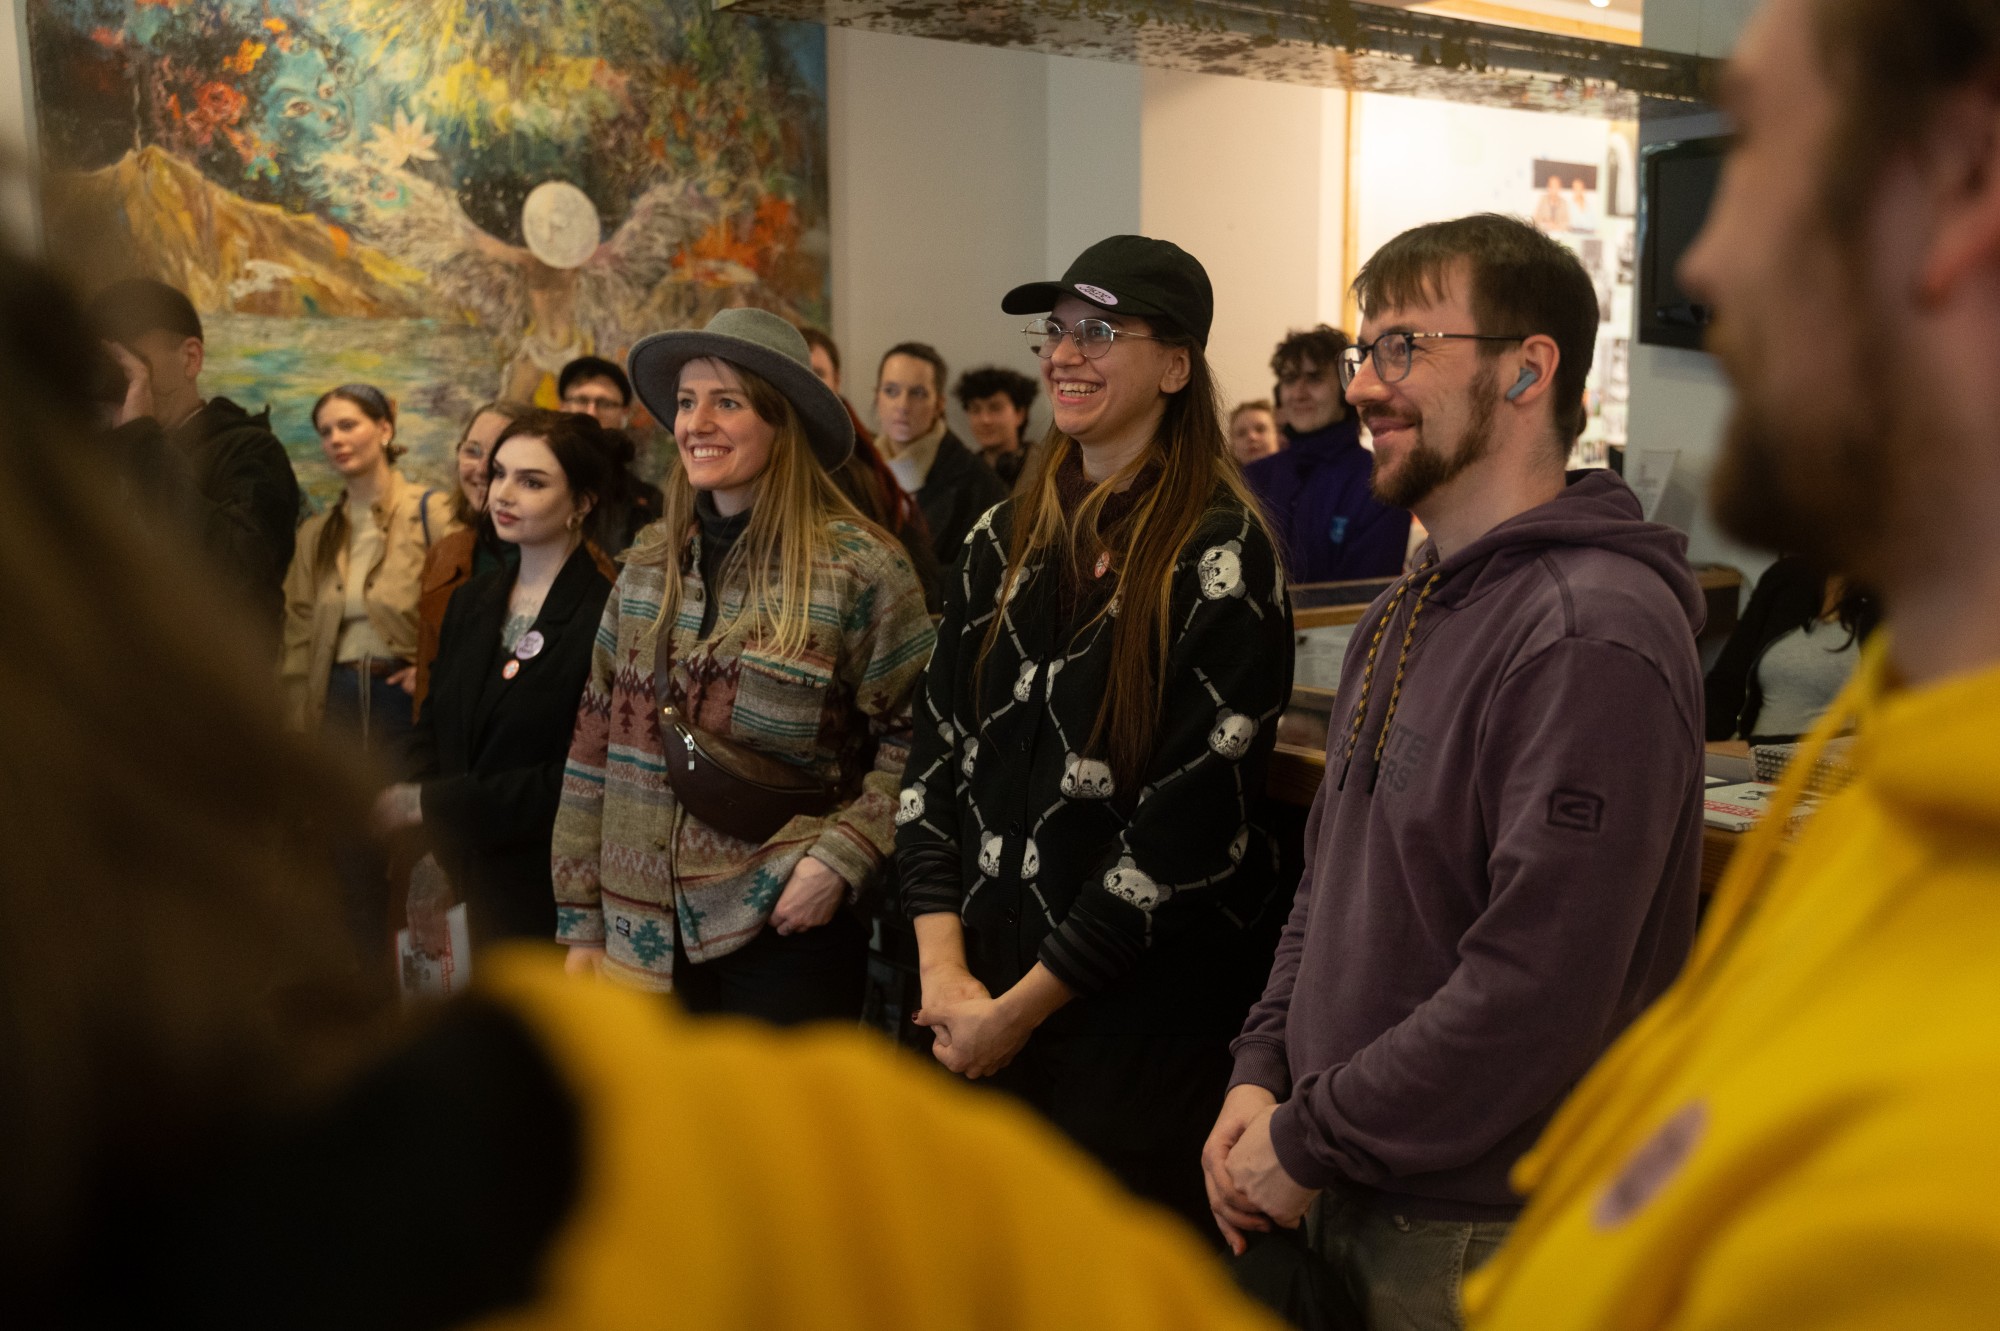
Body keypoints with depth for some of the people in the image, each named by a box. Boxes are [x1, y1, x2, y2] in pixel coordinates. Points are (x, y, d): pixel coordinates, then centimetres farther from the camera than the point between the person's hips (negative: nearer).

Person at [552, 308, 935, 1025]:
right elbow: (598, 742, 8)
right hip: (648, 931, 4)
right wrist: (581, 924, 7)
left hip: (787, 927, -4)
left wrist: (840, 859, -17)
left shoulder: (859, 566, -8)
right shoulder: (649, 566, 6)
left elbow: (914, 736, -7)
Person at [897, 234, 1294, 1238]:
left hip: (1143, 1010, -5)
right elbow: (936, 753, 4)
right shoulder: (1005, 542, 6)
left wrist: (1023, 1004, -14)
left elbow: (1192, 822, -17)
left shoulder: (1221, 558, -12)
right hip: (981, 1004, 6)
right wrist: (944, 965, -7)